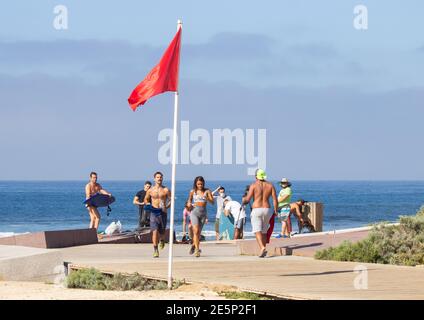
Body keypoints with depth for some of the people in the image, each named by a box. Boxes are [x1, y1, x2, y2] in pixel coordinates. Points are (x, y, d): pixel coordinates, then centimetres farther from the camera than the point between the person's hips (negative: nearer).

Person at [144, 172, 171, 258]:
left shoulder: (166, 190, 1)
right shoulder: (150, 190, 5)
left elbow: (171, 200, 4)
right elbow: (146, 199, 19)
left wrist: (166, 207, -12)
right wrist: (148, 205, -1)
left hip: (163, 212, 0)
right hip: (154, 212, 0)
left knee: (162, 231, 7)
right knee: (154, 231, -12)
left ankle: (162, 240, 45)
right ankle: (155, 250, -10)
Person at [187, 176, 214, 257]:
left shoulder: (207, 191, 3)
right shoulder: (193, 191, 4)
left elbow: (212, 202, -2)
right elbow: (189, 200, 20)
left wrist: (207, 198, -22)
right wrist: (189, 204, -2)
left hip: (203, 212, 1)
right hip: (194, 212, -1)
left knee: (199, 232, 11)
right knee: (196, 231, -17)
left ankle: (194, 245, 36)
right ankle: (197, 249, -17)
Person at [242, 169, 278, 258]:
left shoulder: (254, 185, -5)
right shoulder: (270, 185, 5)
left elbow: (248, 199, -10)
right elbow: (275, 199, -1)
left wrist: (243, 200, 13)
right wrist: (275, 211, 8)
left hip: (256, 210, -4)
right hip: (267, 210, 4)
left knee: (257, 231, -10)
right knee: (264, 231, 16)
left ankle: (262, 247, -30)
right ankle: (264, 250, 17)